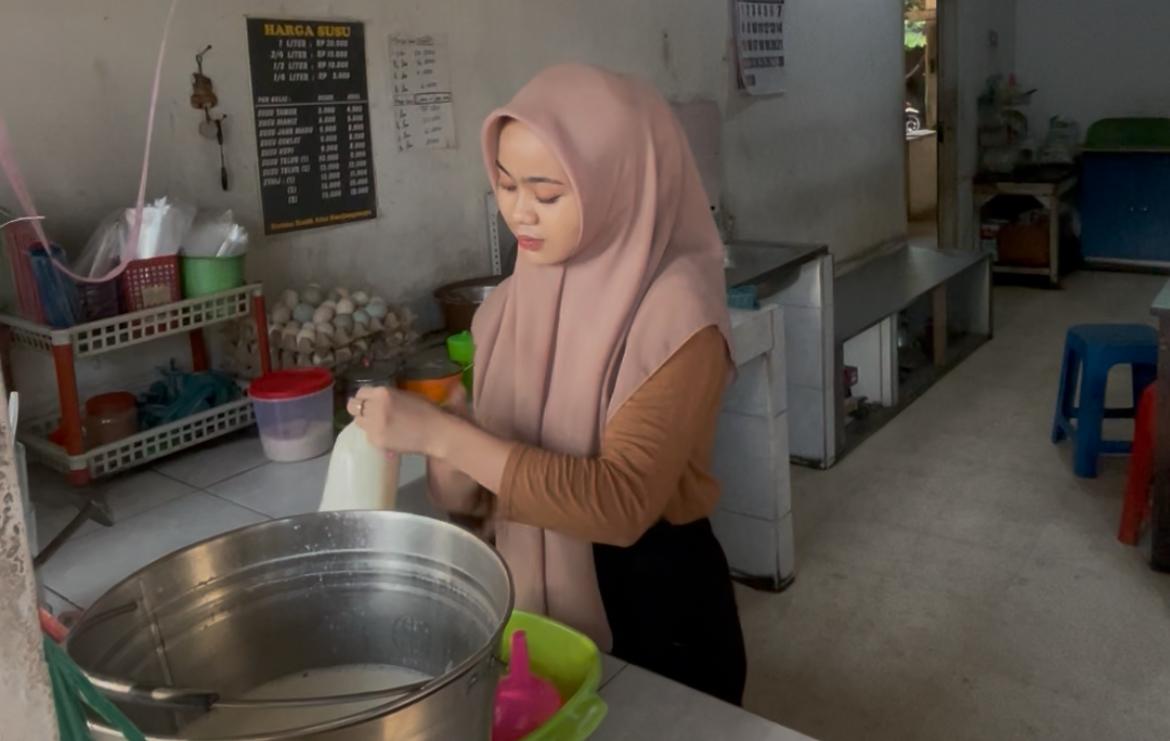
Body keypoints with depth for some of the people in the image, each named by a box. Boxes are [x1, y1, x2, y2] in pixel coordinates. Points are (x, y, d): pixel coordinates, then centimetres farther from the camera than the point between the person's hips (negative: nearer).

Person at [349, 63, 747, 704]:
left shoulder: (674, 311, -21)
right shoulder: (520, 296, -3)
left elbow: (621, 502, -29)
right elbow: (514, 451, 5)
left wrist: (443, 435, -30)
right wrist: (454, 471, -17)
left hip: (654, 596, -5)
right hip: (534, 586, 6)